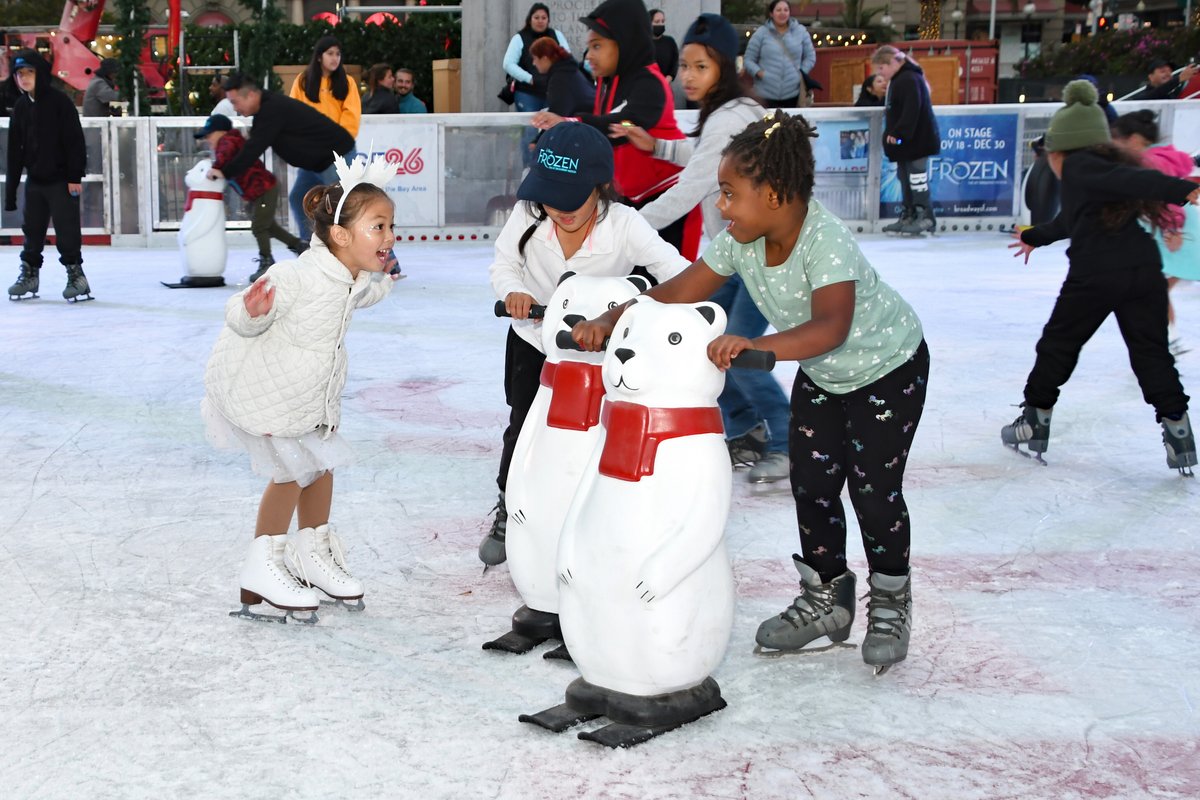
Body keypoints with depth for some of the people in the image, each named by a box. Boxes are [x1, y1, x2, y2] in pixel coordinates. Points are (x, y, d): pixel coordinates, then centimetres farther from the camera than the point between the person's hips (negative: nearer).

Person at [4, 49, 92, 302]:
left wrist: (75, 177, -15)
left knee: (67, 230, -4)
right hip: (34, 181, 6)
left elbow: (75, 141, -11)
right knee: (32, 231, 11)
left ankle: (75, 273, 7)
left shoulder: (59, 101, -9)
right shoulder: (20, 107, 8)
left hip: (61, 179, -6)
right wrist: (11, 186, 9)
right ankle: (29, 274, 21)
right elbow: (15, 149, 11)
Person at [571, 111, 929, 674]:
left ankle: (891, 606, 20)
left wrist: (754, 346, -67)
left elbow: (831, 326, -52)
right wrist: (609, 320, -26)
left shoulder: (826, 240, -37)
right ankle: (826, 598, 25)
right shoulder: (740, 242, -16)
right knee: (812, 483, 5)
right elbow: (677, 294, -13)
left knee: (874, 489, -3)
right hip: (821, 376, 7)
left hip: (889, 367, -7)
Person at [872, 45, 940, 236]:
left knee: (917, 176, -9)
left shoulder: (909, 80, -16)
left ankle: (926, 217, -6)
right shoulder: (898, 80, 17)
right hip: (905, 141, 11)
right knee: (904, 177, 13)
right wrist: (893, 134, 17)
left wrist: (898, 133, -26)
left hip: (916, 140, -11)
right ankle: (908, 216, 19)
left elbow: (911, 111, -25)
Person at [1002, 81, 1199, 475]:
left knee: (1058, 344, 10)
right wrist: (1035, 236, 58)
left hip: (1095, 275, -7)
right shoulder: (1104, 166, 24)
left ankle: (1035, 420, 19)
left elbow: (1130, 180, -21)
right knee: (1151, 351, 10)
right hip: (1144, 269, 7)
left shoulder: (1078, 168, -2)